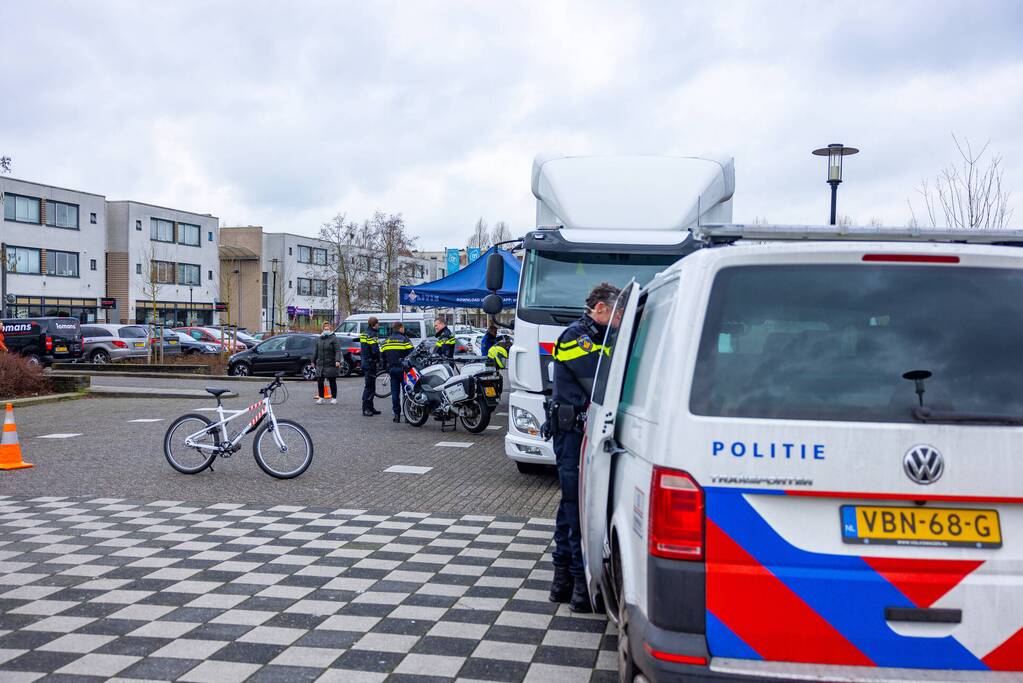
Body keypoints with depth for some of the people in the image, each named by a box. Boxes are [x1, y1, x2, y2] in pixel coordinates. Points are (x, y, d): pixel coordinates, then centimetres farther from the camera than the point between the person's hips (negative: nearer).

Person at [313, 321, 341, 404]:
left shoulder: (334, 339, -4)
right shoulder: (319, 339, 15)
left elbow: (338, 351, -12)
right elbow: (316, 351, 22)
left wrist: (337, 361, -24)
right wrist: (313, 361, 21)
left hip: (331, 365, -5)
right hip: (320, 364, 5)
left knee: (332, 382, 3)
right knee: (319, 381, 2)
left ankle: (334, 398, 12)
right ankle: (321, 397, 11)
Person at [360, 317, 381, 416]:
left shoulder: (364, 334, 14)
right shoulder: (372, 335, -16)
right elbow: (375, 350, -24)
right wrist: (378, 360, -9)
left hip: (365, 362, 10)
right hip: (370, 363, -10)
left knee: (370, 386, 14)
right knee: (369, 386, -6)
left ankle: (370, 408, 19)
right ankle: (366, 408, -6)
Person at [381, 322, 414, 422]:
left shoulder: (386, 341, 11)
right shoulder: (405, 340, -6)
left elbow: (382, 356, 13)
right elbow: (411, 354, -11)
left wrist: (386, 368, 20)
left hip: (391, 369, 5)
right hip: (403, 369, -5)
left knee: (395, 392, 8)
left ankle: (396, 414, 6)